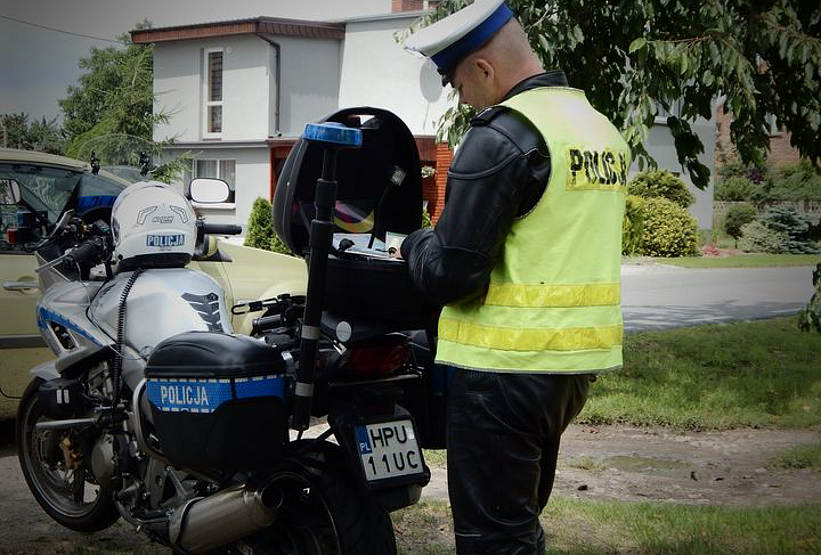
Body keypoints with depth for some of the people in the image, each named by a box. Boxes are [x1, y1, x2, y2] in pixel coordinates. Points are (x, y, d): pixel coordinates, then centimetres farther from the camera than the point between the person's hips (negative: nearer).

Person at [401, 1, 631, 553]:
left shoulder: (502, 137, -17)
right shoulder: (604, 129, 11)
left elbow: (450, 274, -19)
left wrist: (415, 244, 1)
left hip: (507, 366, -9)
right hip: (580, 362, 9)